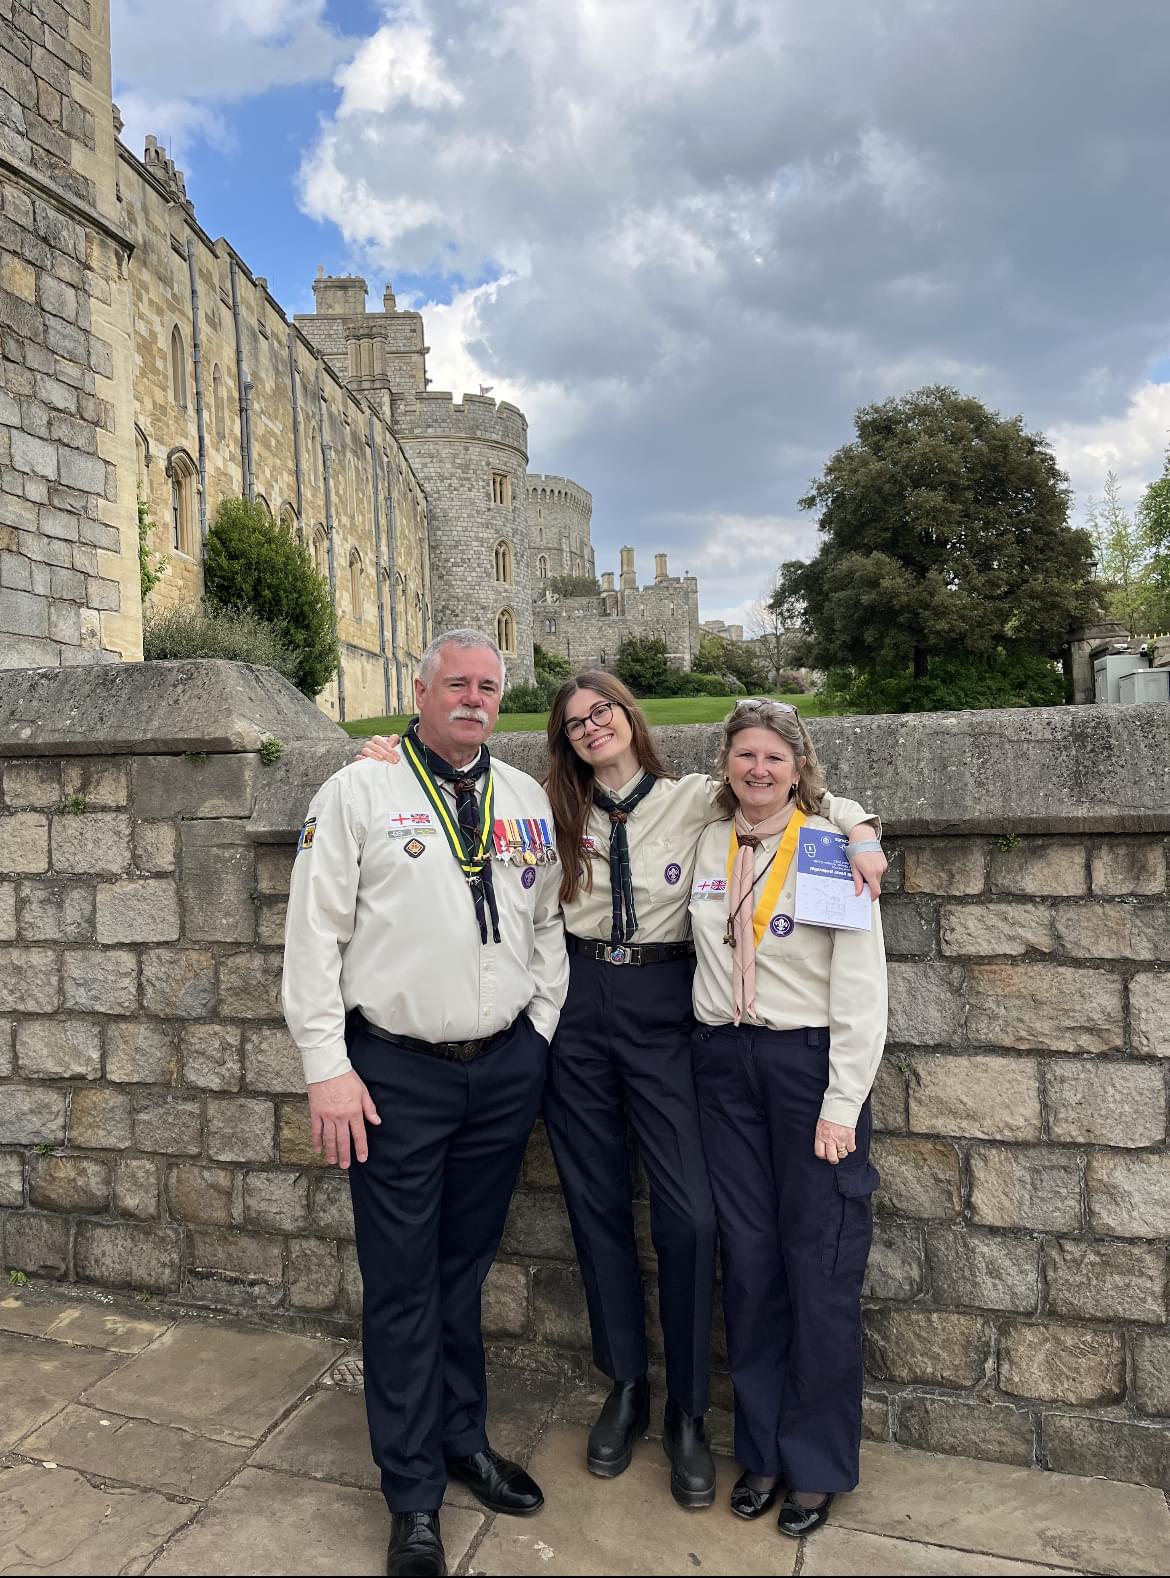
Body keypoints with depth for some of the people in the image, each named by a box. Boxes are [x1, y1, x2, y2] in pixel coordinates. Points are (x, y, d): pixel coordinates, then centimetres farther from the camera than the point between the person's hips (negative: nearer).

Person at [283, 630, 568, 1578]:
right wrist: (328, 1068, -11)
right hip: (397, 1072, -3)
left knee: (466, 1268, 19)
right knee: (403, 1285, 7)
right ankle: (415, 1496, 27)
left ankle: (463, 1439, 40)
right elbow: (315, 932, -7)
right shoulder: (359, 791, -5)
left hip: (505, 1066, 4)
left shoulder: (527, 799, 8)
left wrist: (540, 1035, 8)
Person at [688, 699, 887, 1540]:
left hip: (810, 1061, -3)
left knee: (821, 1267, 4)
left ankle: (818, 1464, 25)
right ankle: (761, 1447, 30)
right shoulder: (708, 846, 4)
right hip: (725, 1064, 4)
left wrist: (842, 1106, -12)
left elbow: (862, 988, -9)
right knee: (748, 1259, 11)